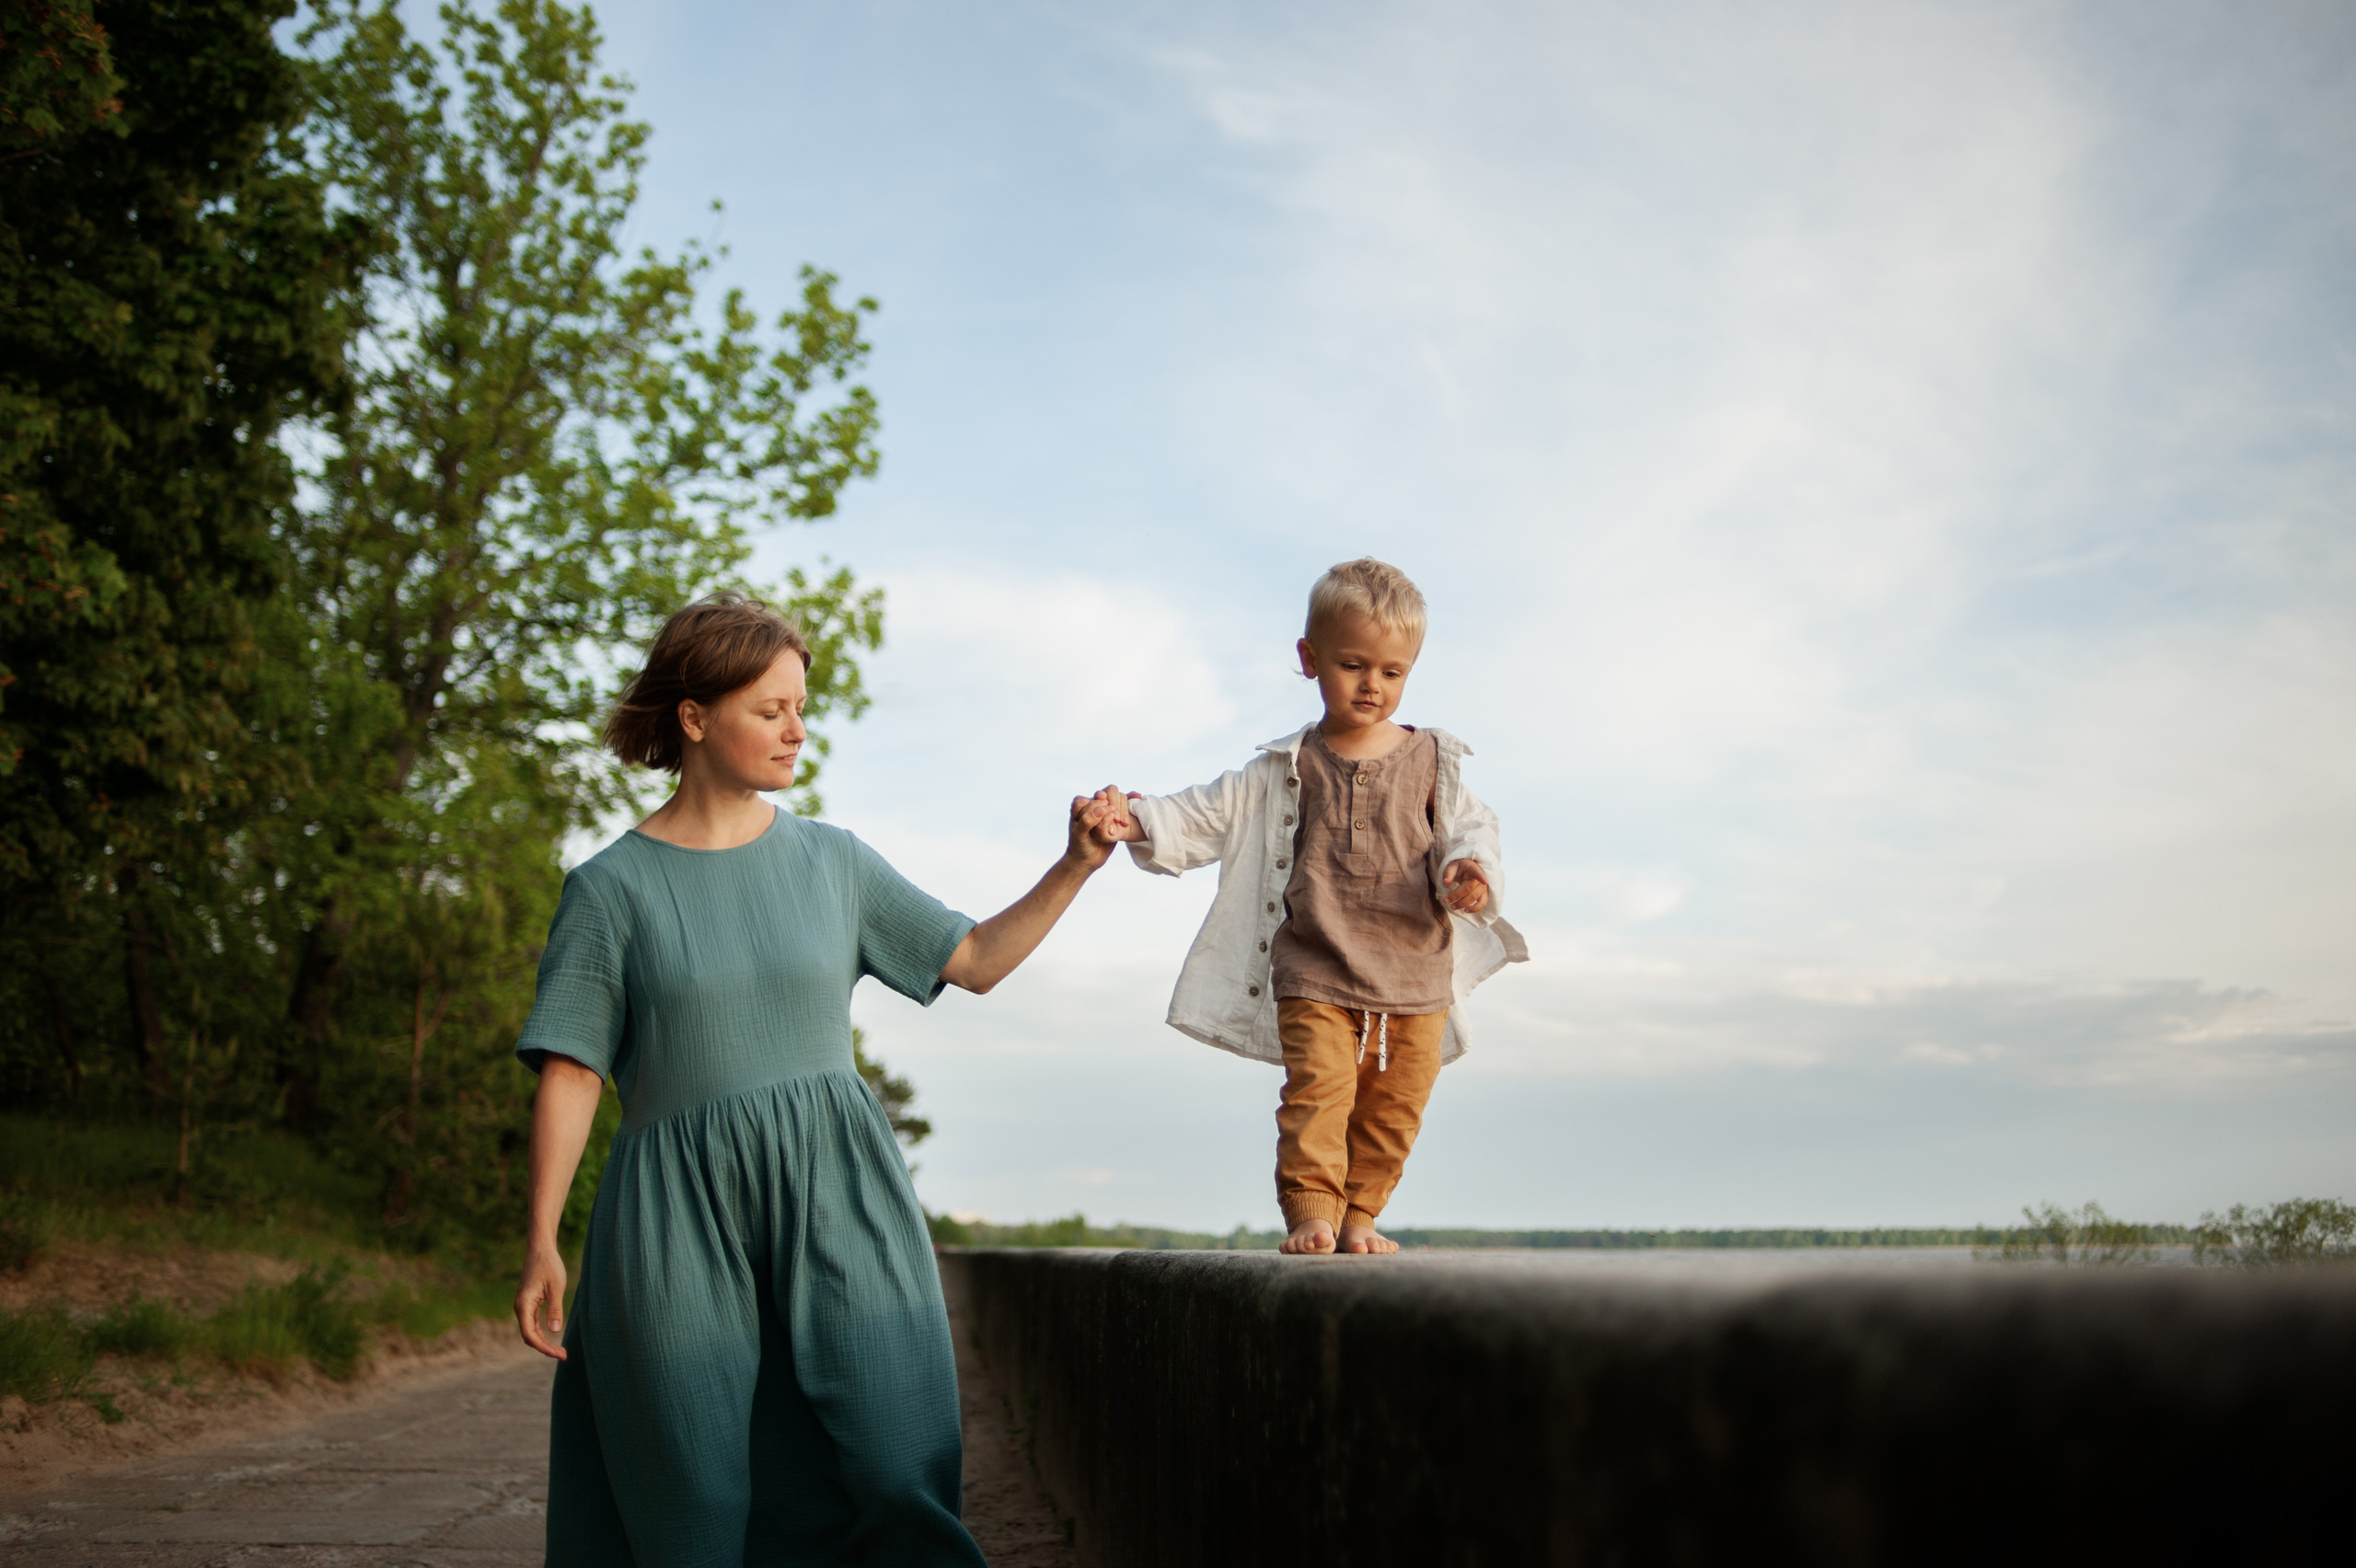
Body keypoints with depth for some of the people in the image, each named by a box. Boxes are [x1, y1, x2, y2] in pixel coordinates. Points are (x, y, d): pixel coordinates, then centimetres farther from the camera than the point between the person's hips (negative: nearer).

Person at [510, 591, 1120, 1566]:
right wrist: (542, 1241, -6)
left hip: (835, 1193, 2)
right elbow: (570, 1073, -1)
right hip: (682, 1208, -2)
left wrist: (1073, 868, 1)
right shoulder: (612, 886, 1)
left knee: (894, 1467, -8)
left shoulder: (830, 861, 9)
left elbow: (975, 961, 12)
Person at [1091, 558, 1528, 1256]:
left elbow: (1468, 830, 4)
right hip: (1315, 974, -1)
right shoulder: (1287, 767, 4)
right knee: (1317, 1089, -14)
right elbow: (1208, 814, 2)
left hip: (1414, 978, 2)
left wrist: (1471, 870, -19)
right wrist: (1139, 821, -14)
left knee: (1393, 1106, 7)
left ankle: (1358, 1215, 20)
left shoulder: (1432, 762, 6)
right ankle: (1310, 1208, -8)